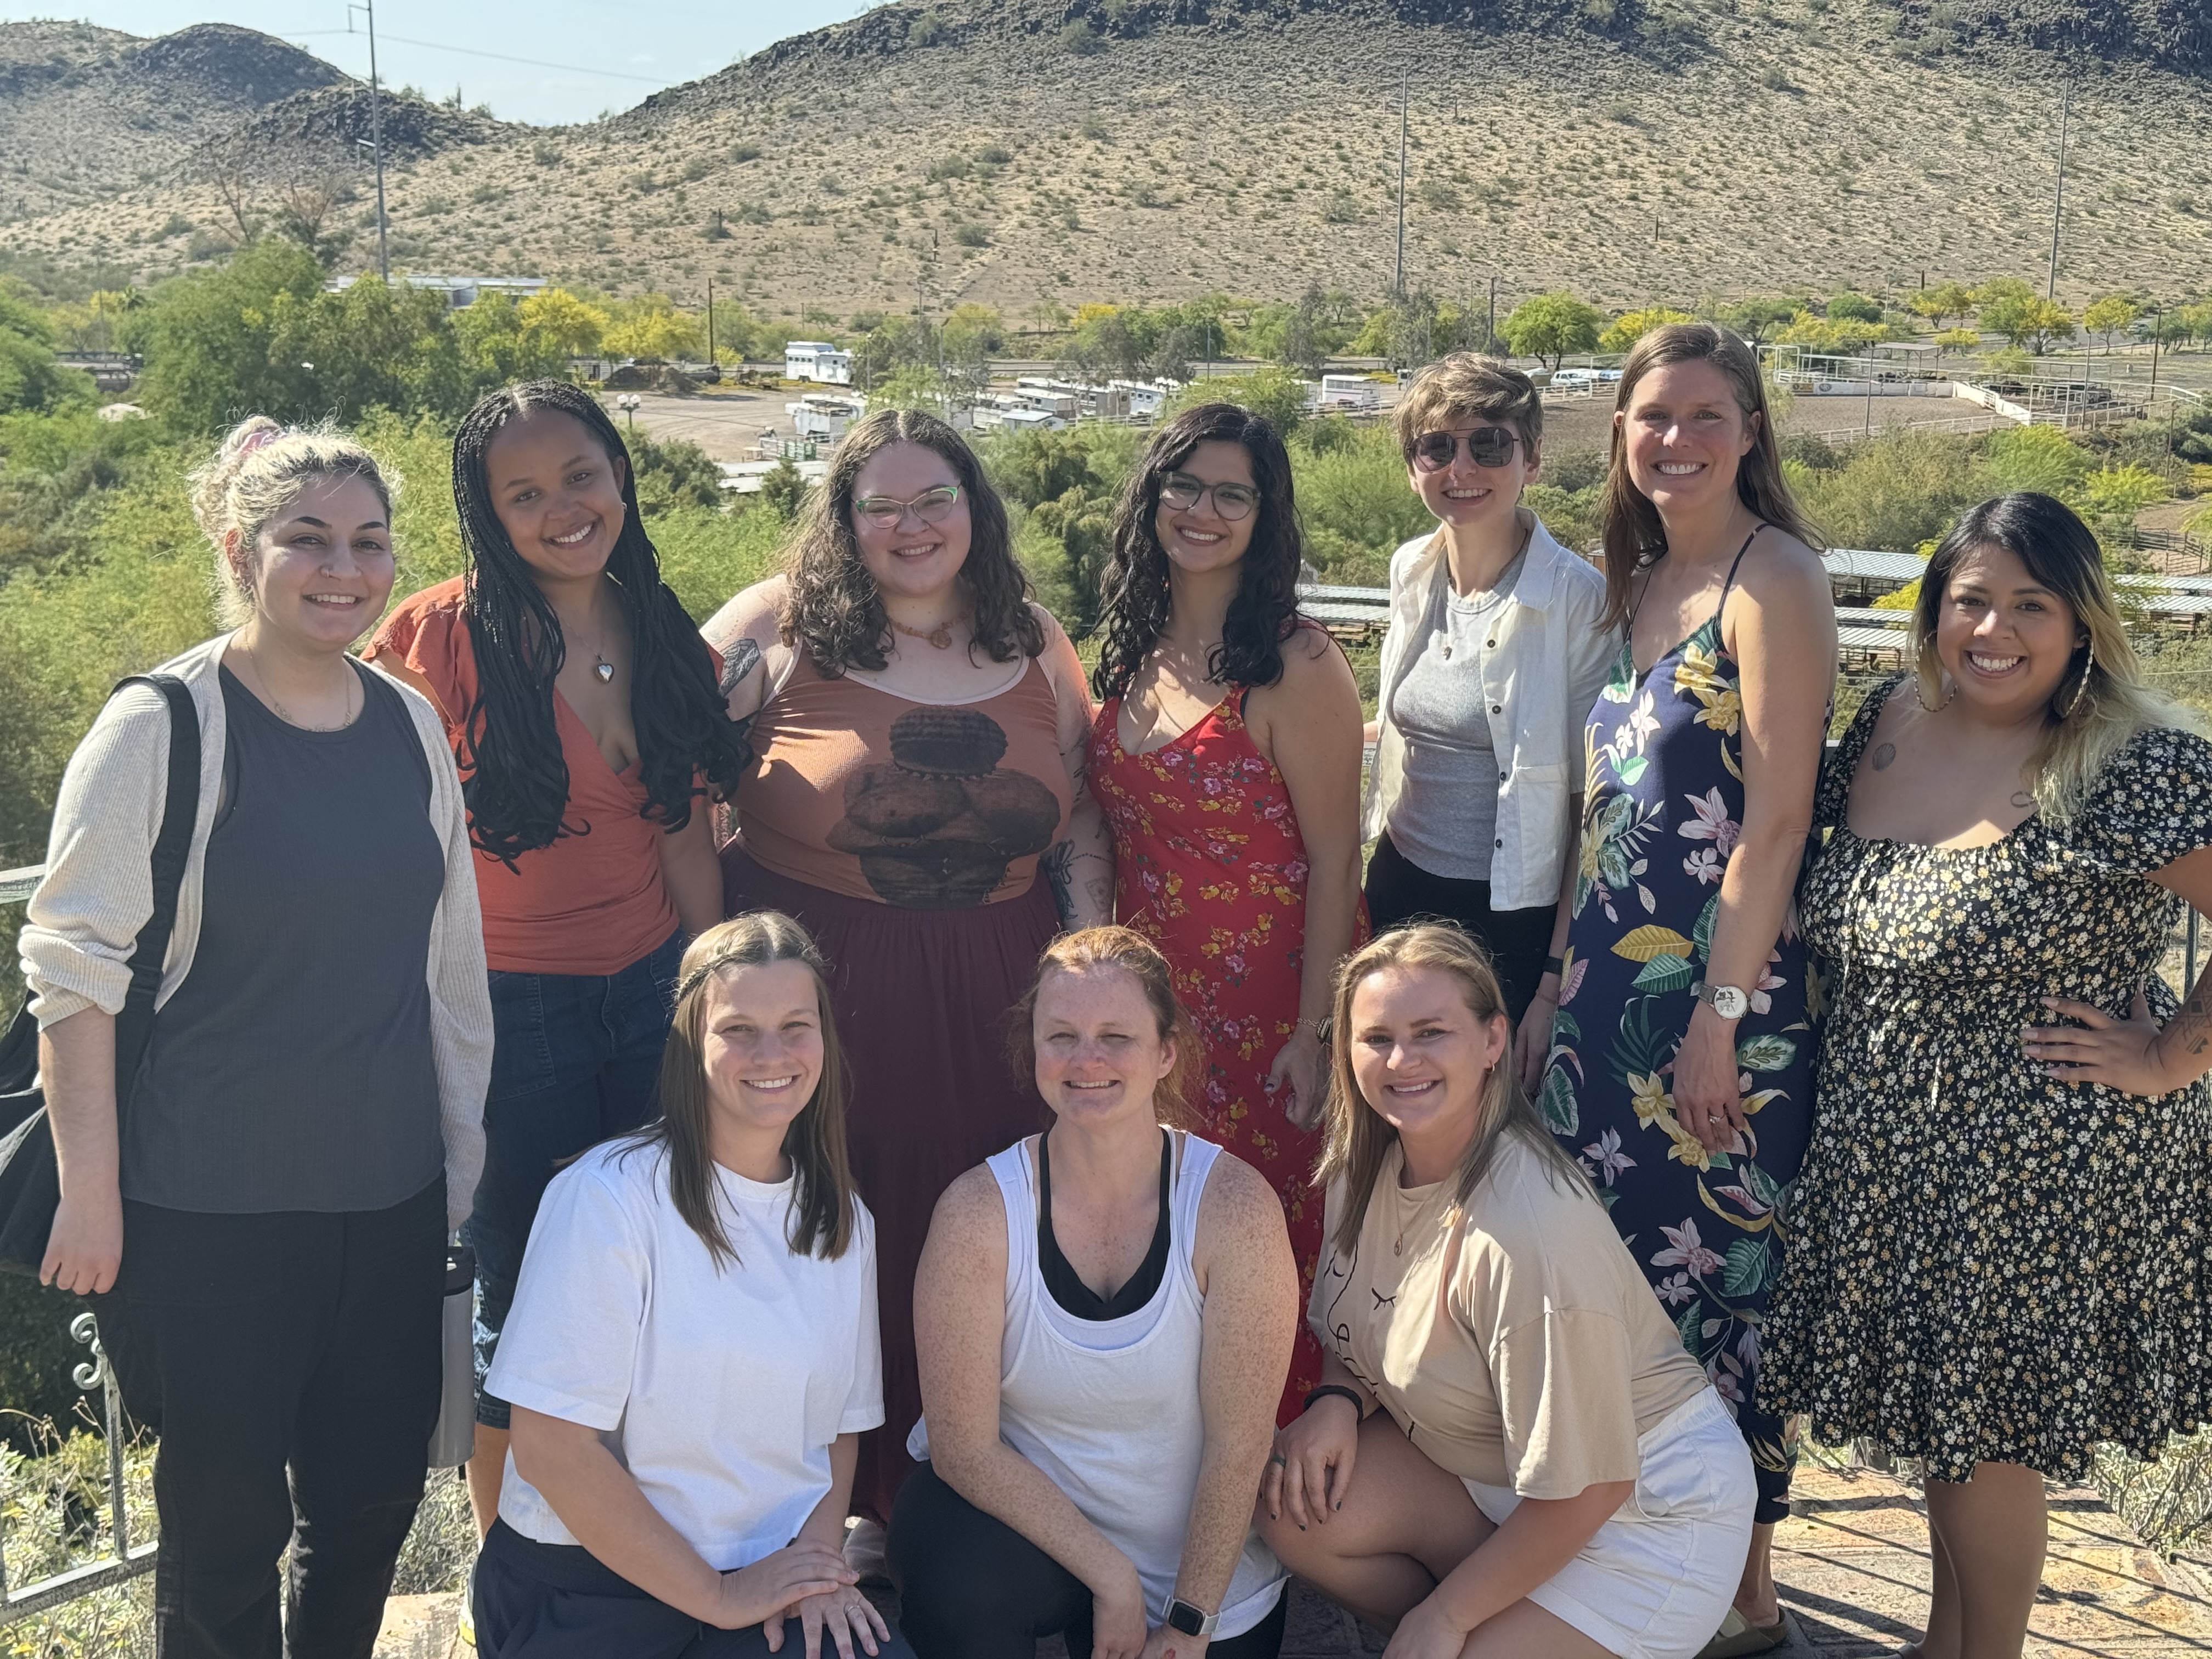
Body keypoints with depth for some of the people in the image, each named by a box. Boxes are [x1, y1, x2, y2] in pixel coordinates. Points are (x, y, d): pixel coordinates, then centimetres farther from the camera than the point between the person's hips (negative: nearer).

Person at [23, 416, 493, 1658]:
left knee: (372, 1504, 14)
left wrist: (465, 1157, 15)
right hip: (206, 1211, -5)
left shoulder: (411, 727, 5)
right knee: (227, 1522, 7)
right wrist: (91, 1191, -11)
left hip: (391, 1192, 5)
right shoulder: (162, 728, -10)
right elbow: (75, 967, -9)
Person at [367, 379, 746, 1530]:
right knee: (524, 1305, 7)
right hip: (512, 1009, -4)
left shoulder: (664, 639, 4)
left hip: (654, 994, 4)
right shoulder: (447, 637, -12)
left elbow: (682, 832, 9)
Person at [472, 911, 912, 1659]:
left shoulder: (844, 1222, 8)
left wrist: (820, 1560, -3)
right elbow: (548, 1448, -16)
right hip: (590, 1591, -4)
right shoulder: (607, 1197, -12)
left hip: (772, 1579, 4)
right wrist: (717, 1597, -11)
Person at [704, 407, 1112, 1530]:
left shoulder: (1033, 642, 9)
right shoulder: (780, 627, -3)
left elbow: (1080, 818, 15)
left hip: (992, 1007, 3)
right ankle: (857, 1510, 23)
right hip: (820, 994, -3)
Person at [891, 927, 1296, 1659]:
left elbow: (1237, 1442, -13)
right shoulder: (980, 1212, -17)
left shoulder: (1234, 1207, -18)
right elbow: (966, 1446, -14)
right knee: (955, 1590, -31)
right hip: (1015, 1517, -1)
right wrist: (1111, 1576, -16)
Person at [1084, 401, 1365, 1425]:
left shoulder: (1295, 666, -12)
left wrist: (1314, 1033, -16)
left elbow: (1333, 859, -13)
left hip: (1261, 1003, -6)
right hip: (1146, 989, 6)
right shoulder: (1133, 650, 8)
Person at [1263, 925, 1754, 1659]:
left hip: (1644, 1503, -7)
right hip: (1488, 1463, 8)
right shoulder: (1367, 1154, -8)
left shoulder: (1529, 1234, -33)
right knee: (1297, 1508, -15)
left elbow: (1582, 1492, -25)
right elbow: (1366, 1317, 11)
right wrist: (1338, 1399, -12)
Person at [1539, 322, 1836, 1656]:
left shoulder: (1772, 582, -11)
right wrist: (1560, 977, 15)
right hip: (1615, 980, 8)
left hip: (1722, 989, -7)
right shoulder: (1639, 583, 12)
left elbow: (1776, 819, -16)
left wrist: (1723, 1013, -19)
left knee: (1716, 1274, 2)